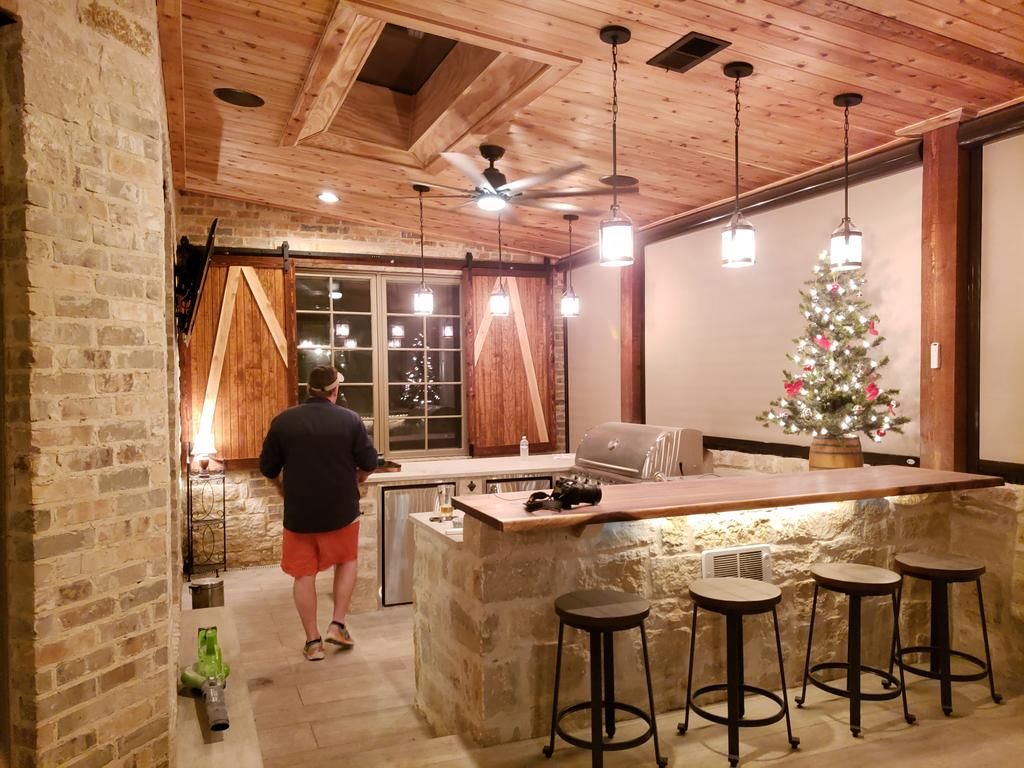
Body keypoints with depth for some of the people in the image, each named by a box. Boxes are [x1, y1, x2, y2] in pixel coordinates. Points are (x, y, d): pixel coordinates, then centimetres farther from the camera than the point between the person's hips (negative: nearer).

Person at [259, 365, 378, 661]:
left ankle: (313, 641, 17)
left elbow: (268, 467, 2)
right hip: (341, 510, 0)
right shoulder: (350, 419, -8)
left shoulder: (283, 421, -5)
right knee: (346, 561, 22)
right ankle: (338, 625, 16)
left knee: (304, 574, 12)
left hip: (299, 512, 1)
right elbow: (369, 463, -5)